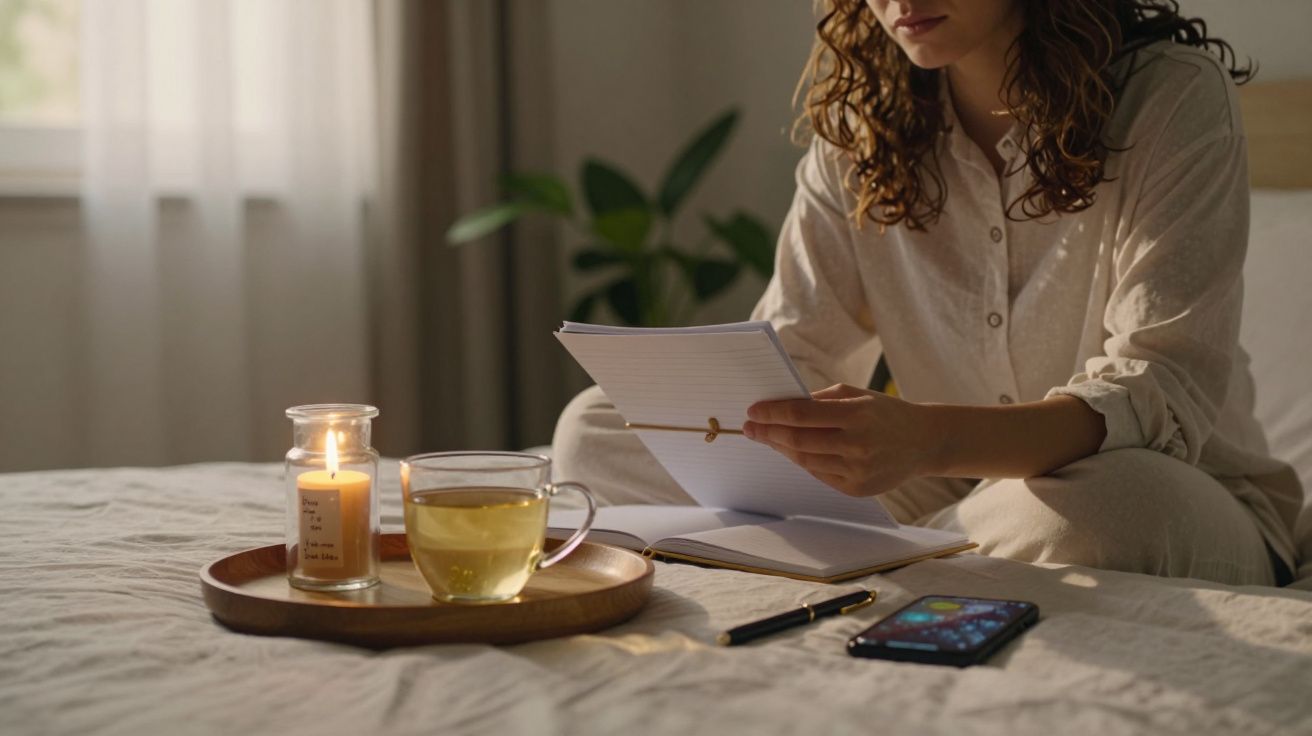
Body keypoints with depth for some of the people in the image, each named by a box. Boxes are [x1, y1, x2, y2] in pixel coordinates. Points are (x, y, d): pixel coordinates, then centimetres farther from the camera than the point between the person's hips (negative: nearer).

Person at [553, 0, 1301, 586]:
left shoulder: (1171, 95, -14)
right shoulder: (862, 117, 2)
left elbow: (1164, 395, -24)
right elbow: (792, 351, 1)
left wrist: (929, 438, -43)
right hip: (952, 497, 4)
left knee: (1103, 504, -43)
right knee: (594, 430, -6)